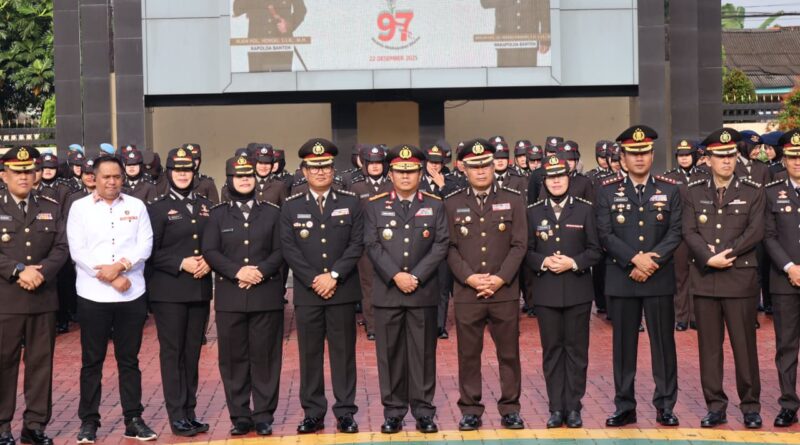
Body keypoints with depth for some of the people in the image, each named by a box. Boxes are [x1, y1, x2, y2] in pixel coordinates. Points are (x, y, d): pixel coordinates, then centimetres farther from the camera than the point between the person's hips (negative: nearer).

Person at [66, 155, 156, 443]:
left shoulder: (136, 206, 7)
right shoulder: (79, 207, 2)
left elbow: (145, 245, -1)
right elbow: (78, 251, -6)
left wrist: (121, 265, -17)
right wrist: (110, 278, -12)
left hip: (132, 295, 1)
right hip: (93, 296, -1)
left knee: (129, 360, 8)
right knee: (92, 361, 4)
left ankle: (134, 419, 14)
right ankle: (88, 421, 12)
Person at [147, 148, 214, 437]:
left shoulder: (206, 207, 13)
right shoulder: (158, 209, 0)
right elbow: (150, 252, -6)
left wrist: (208, 262, -7)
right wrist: (181, 264, -16)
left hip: (200, 290, 4)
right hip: (169, 291, -4)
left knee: (193, 352, 8)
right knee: (172, 352, -1)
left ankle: (190, 411, 15)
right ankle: (177, 416, 3)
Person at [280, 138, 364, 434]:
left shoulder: (350, 203, 5)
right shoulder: (291, 206, 5)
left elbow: (357, 245, -2)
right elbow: (289, 248, -2)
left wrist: (334, 275, -12)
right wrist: (313, 279, -11)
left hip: (343, 291, 0)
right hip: (307, 292, 0)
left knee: (343, 352, 3)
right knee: (309, 354, 3)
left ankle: (345, 412, 9)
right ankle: (313, 413, 10)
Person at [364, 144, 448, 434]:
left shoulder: (435, 206, 7)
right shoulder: (375, 206, 7)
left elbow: (441, 246, -1)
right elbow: (372, 246, -2)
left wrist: (416, 276, -11)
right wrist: (395, 276, -13)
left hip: (424, 292, 0)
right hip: (386, 292, 0)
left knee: (423, 353, 3)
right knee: (390, 353, 3)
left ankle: (423, 412, 10)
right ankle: (393, 412, 11)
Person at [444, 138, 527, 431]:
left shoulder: (513, 200, 4)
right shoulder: (452, 203, 5)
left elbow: (519, 245, 0)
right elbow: (449, 247, 1)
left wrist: (500, 278, -11)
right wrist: (470, 278, -12)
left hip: (505, 291, 0)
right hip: (466, 292, 0)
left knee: (509, 353, 5)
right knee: (468, 354, 4)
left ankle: (510, 409, 15)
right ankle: (470, 410, 13)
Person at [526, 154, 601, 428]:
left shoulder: (585, 210, 4)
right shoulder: (533, 212, 7)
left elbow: (595, 250, 2)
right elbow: (527, 251, 5)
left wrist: (573, 262, -14)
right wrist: (544, 262, -14)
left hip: (577, 290, -1)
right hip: (546, 291, 1)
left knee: (576, 349, 3)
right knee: (552, 350, 4)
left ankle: (573, 408, 10)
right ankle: (556, 408, 10)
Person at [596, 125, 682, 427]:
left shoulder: (670, 190, 6)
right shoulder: (607, 191, 4)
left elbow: (675, 233, 0)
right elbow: (605, 234, -4)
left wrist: (651, 260, -14)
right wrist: (635, 259, -15)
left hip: (660, 278, 0)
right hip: (621, 278, 0)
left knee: (663, 342, 3)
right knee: (624, 344, 4)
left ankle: (665, 406, 11)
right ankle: (625, 407, 11)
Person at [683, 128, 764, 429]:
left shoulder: (753, 191, 3)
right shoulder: (694, 192, 8)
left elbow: (755, 232, -6)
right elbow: (689, 232, -1)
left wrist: (727, 254, -14)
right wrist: (709, 258, -15)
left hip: (741, 278, -2)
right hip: (704, 279, 2)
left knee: (744, 344, 1)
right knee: (709, 345, 5)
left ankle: (750, 406, 10)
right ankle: (715, 406, 12)